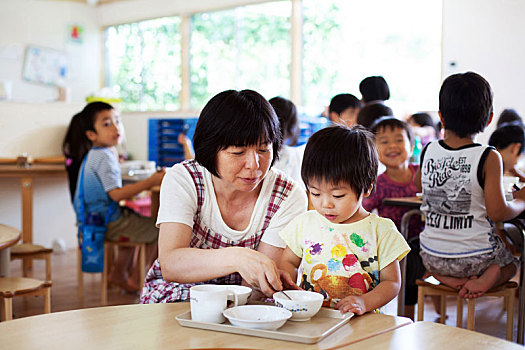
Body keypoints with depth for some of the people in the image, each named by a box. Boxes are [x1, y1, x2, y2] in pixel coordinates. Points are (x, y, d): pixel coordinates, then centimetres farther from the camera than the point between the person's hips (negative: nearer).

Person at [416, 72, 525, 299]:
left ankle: (446, 278, 6)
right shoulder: (488, 158, -16)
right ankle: (491, 276, -4)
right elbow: (497, 212, -16)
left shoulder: (428, 152, -5)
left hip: (432, 258, 3)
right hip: (475, 258, -3)